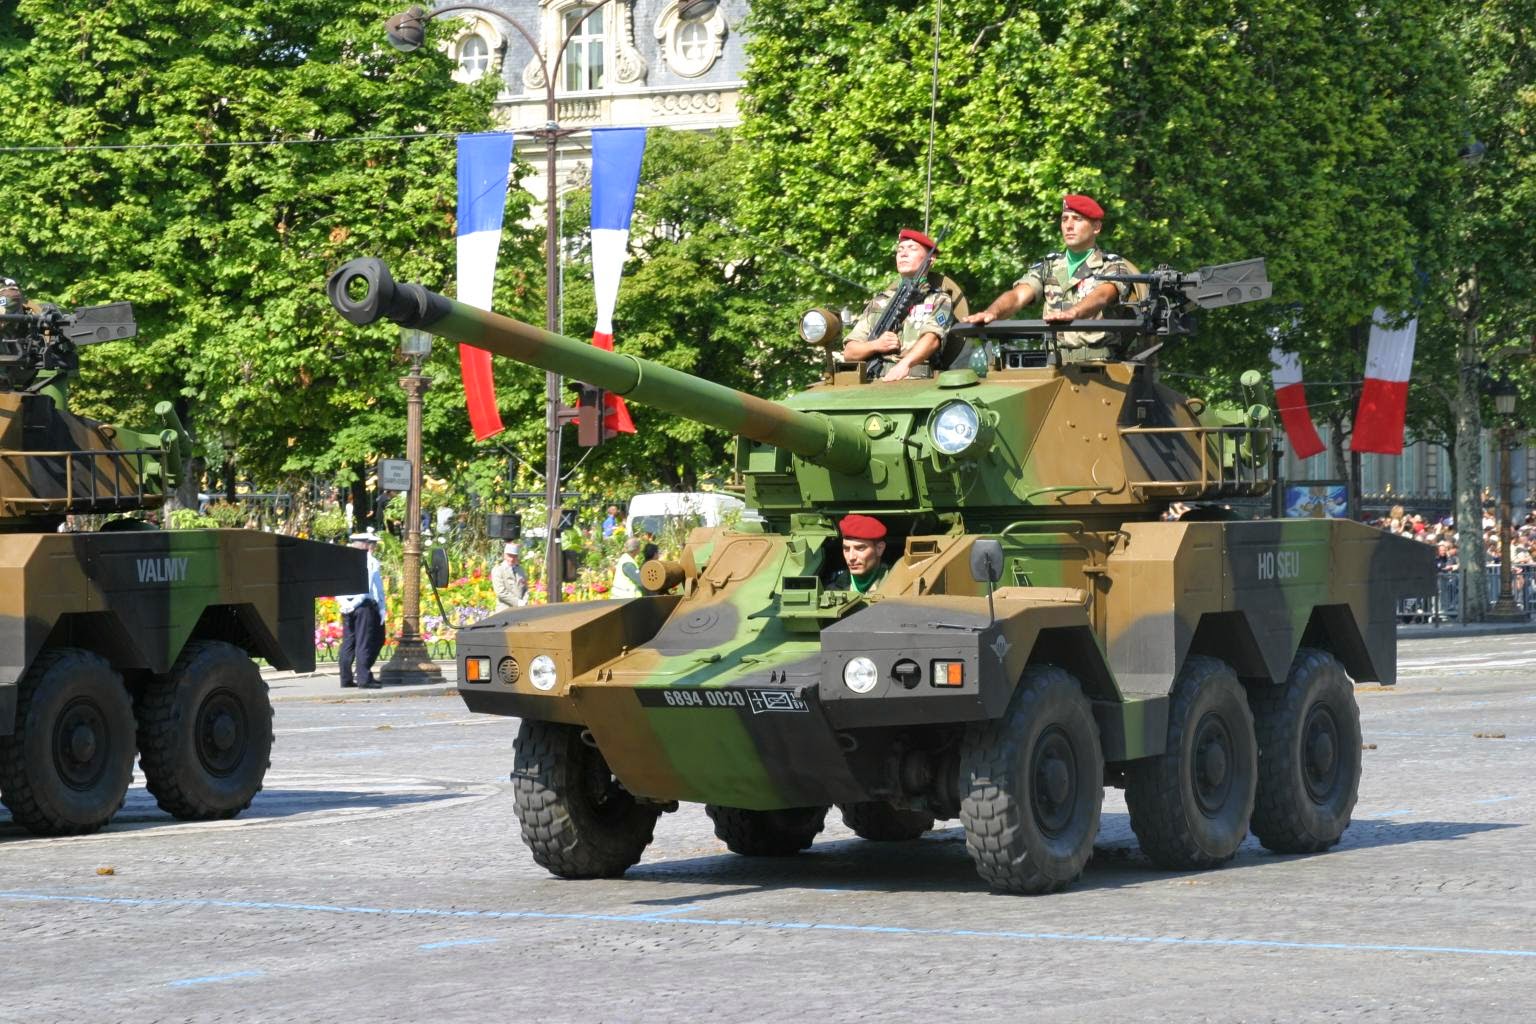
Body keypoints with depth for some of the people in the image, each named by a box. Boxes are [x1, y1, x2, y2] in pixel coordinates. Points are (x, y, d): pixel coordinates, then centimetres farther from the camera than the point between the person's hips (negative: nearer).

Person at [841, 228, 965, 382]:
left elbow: (932, 339, -8)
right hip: (872, 383, 4)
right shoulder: (879, 302, 23)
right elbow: (849, 352, 18)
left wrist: (905, 363, -27)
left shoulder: (938, 300, 12)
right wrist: (876, 345, -3)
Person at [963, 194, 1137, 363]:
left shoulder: (1113, 266, 7)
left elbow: (1101, 296, -16)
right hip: (1055, 360, 3)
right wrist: (992, 312, -20)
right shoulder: (1048, 267, 20)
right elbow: (1017, 296, 4)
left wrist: (1072, 313, -39)